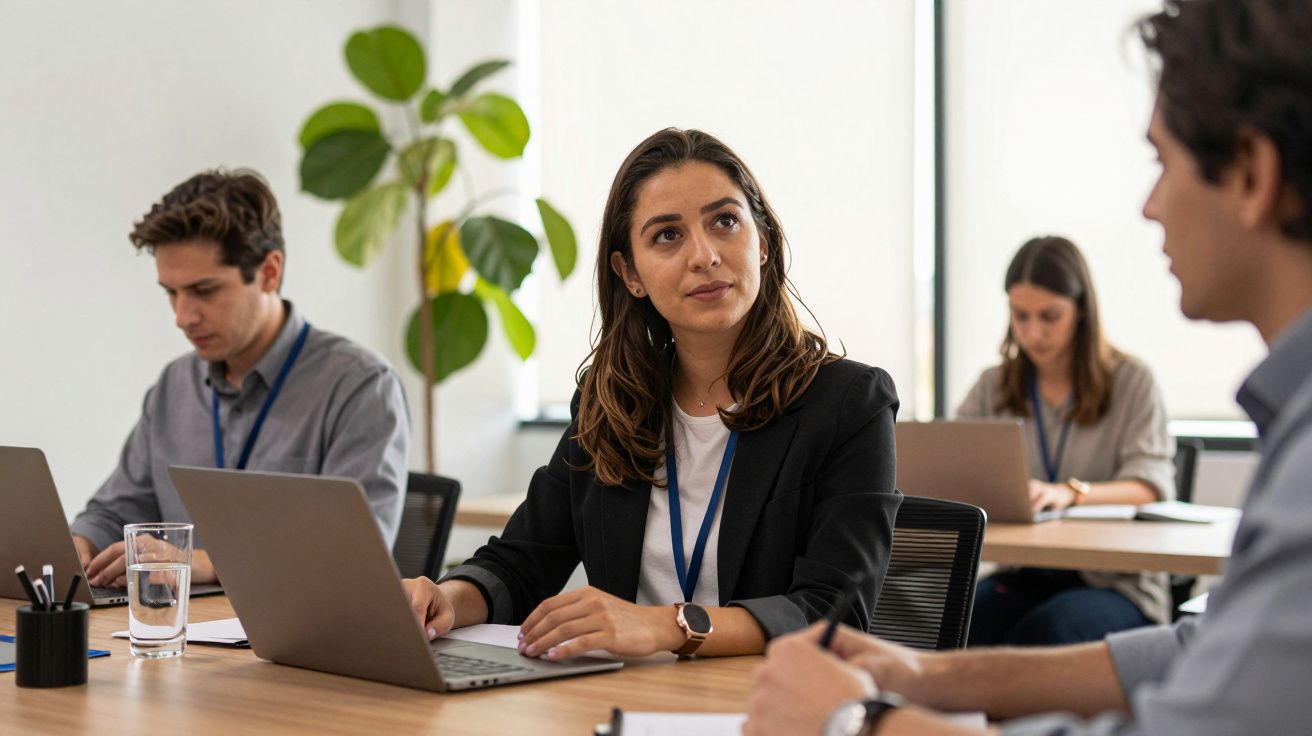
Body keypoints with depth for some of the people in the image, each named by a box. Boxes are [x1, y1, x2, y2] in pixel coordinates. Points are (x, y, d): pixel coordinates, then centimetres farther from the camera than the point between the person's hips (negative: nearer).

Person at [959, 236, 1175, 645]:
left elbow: (1152, 487, -11)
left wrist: (1070, 493, -31)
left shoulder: (1131, 382, 2)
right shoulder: (992, 388, 14)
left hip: (1115, 581, -3)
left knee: (1043, 631, -35)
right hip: (1023, 576, 3)